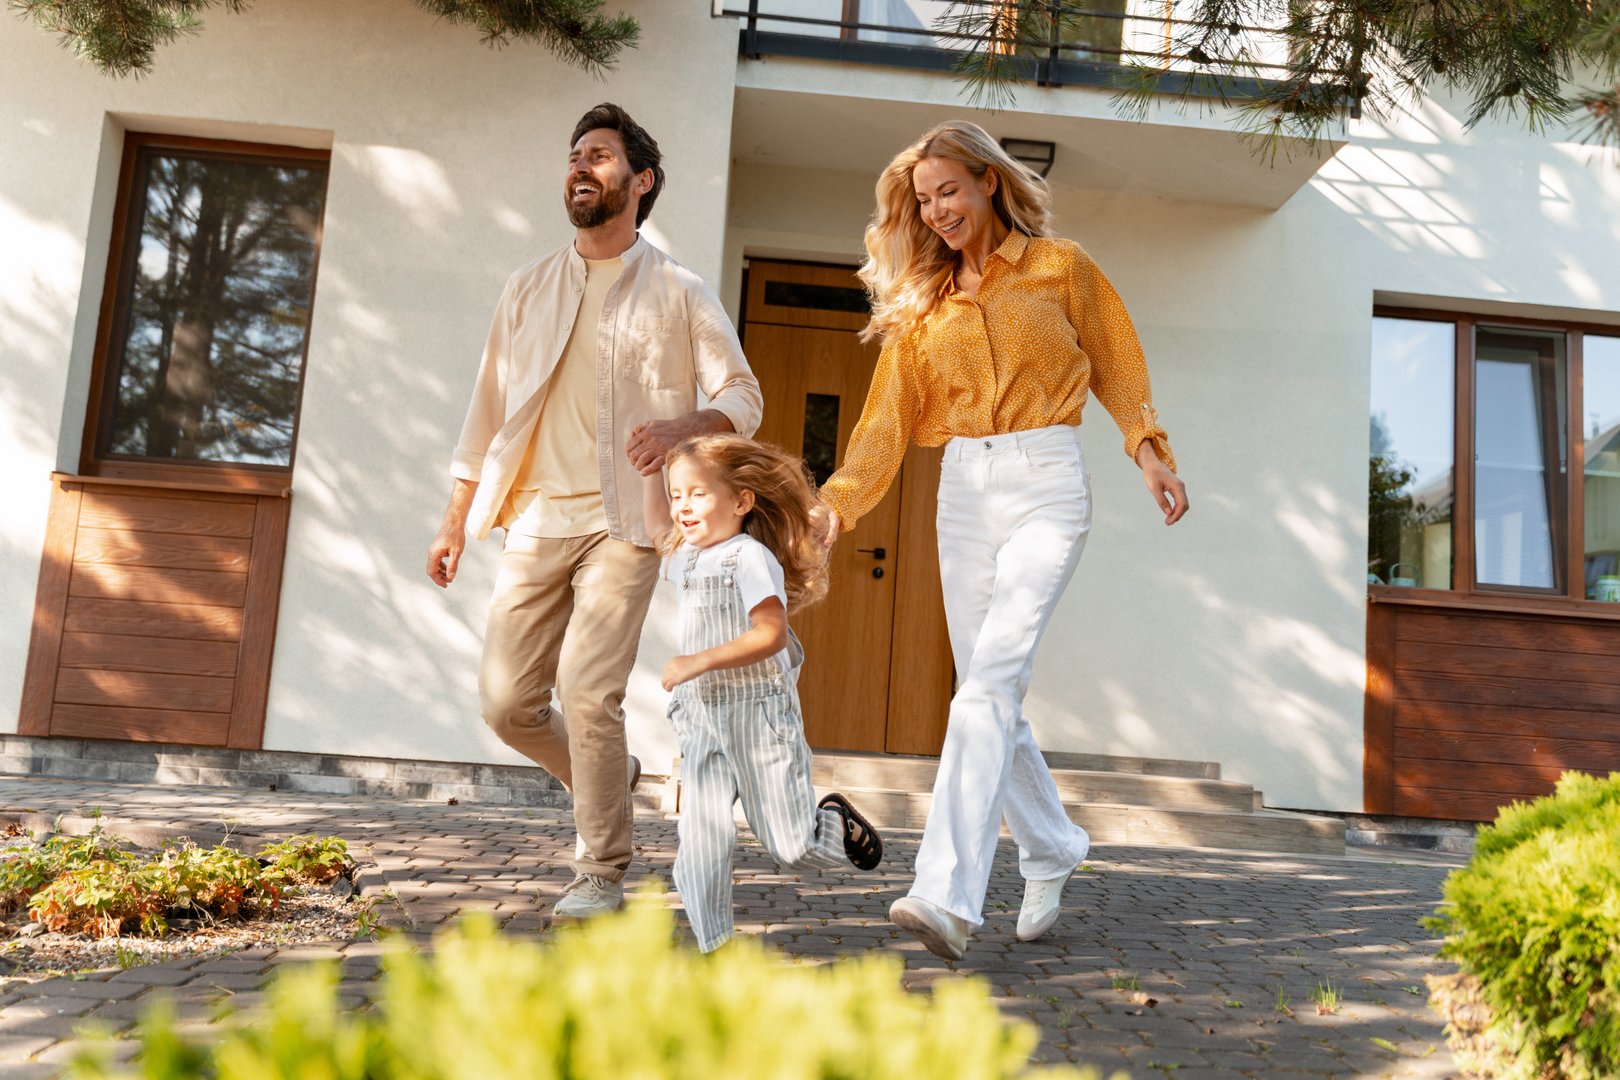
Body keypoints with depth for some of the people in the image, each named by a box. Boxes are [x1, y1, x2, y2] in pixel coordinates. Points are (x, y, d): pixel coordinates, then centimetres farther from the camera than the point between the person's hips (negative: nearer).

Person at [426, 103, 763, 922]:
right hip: (535, 519, 4)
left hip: (621, 523, -4)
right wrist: (455, 522, 13)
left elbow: (743, 396, 3)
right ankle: (608, 779, 30)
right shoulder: (529, 289, 15)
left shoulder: (677, 293, 5)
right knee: (506, 701, 1)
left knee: (587, 693, -14)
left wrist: (681, 426, -19)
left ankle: (601, 873, 4)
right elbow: (488, 410, 16)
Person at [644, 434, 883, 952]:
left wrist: (700, 661, -26)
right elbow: (657, 527, 34)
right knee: (700, 840, -7)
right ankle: (713, 945, 2)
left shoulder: (751, 557, -13)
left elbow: (771, 635, -23)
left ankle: (837, 822, 34)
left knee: (792, 847, 3)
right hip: (703, 720, 6)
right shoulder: (688, 557, 11)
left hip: (760, 717, -6)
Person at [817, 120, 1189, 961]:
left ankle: (949, 896, -26)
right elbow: (888, 413, 5)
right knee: (989, 693, 7)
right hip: (963, 492, 5)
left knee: (991, 679, -20)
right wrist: (839, 499, -8)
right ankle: (1052, 852, 28)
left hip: (1045, 487, -5)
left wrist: (1150, 452, -6)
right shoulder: (922, 299, 13)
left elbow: (1113, 366, 9)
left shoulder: (1058, 266, 4)